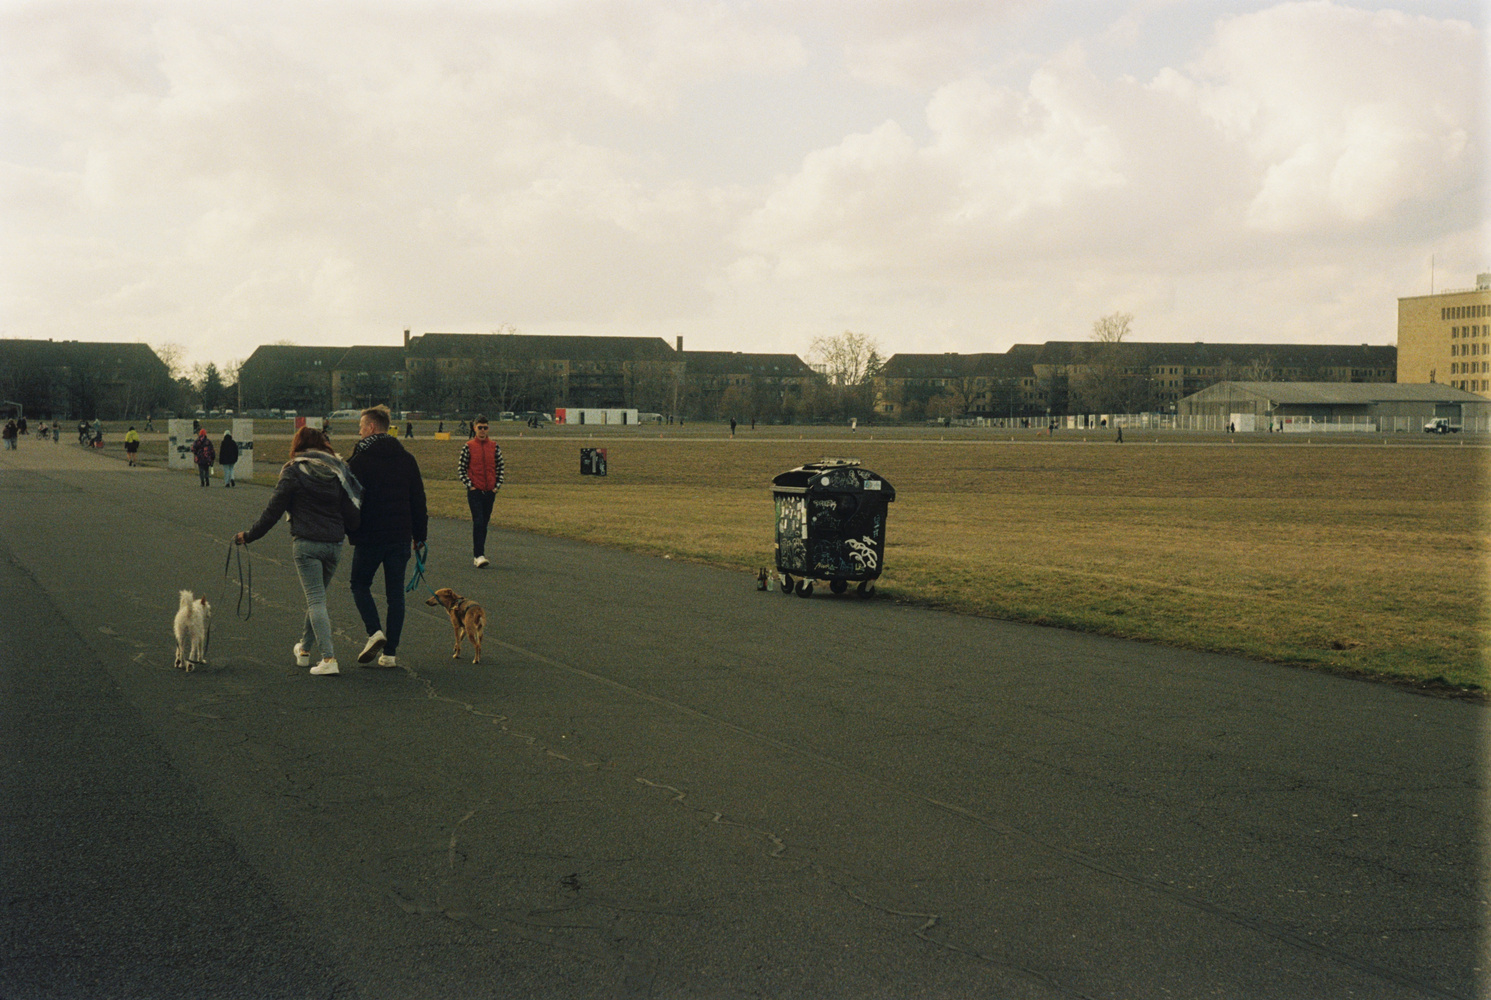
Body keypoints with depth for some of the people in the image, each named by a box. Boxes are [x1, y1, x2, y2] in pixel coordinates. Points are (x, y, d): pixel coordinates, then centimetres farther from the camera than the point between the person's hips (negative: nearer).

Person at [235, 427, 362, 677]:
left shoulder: (294, 471, -3)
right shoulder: (337, 470, 9)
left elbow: (274, 510, -4)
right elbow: (351, 512, 6)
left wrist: (249, 535, 6)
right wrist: (356, 533, 23)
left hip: (306, 543, -5)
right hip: (334, 544, 5)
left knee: (316, 600, -5)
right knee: (316, 597, 20)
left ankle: (329, 658, -15)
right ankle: (304, 649, 34)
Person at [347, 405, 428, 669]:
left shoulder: (359, 460, -7)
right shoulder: (406, 459, 8)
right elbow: (418, 501, 10)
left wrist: (347, 532, 0)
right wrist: (419, 536, 15)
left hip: (369, 537, -4)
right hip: (401, 536, 4)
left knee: (360, 584, 13)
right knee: (395, 592, 8)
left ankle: (375, 631, -9)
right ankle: (390, 652, 6)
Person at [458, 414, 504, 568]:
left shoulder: (494, 446, 5)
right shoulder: (468, 446, -2)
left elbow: (501, 466, 12)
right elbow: (461, 468, 1)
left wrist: (498, 485, 3)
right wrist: (469, 485, -6)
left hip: (490, 491, 3)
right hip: (475, 491, -3)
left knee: (484, 522, 9)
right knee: (478, 522, -12)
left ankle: (477, 554, 20)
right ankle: (479, 556, -14)